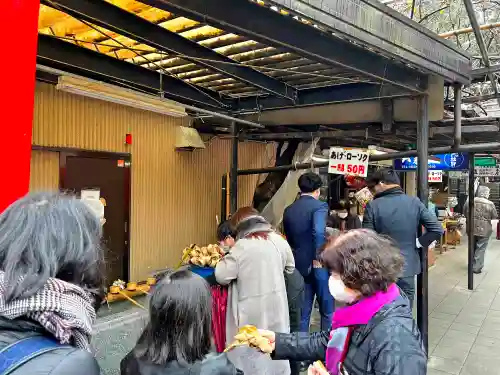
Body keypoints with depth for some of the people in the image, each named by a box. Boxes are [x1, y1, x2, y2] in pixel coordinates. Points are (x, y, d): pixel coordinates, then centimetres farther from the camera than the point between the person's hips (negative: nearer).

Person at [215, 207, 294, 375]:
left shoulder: (241, 247, -17)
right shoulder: (278, 239, -1)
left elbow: (221, 276, -11)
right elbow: (290, 267, 14)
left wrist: (226, 259, 6)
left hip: (253, 310, -5)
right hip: (276, 304, 5)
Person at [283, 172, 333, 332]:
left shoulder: (288, 210, 8)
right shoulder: (319, 206, -11)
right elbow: (319, 232, -27)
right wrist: (318, 259, -19)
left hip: (298, 264, 5)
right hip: (318, 265, -5)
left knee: (302, 311, 14)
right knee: (327, 310, 10)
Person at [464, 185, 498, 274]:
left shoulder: (469, 201, -4)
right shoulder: (490, 204, -14)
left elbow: (465, 213, 7)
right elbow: (494, 216, -3)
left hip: (472, 229, 4)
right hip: (484, 230, -4)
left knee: (472, 247, 19)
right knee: (480, 249, 5)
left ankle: (472, 265, 31)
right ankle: (477, 268, 9)